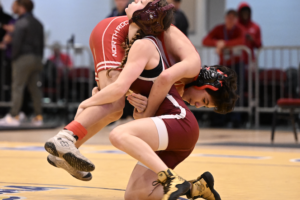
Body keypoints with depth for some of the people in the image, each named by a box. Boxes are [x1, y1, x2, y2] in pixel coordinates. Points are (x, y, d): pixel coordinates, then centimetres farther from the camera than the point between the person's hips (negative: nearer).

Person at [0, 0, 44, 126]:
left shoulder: (21, 23, -10)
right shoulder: (38, 23, 16)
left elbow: (17, 42, -16)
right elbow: (41, 44, 17)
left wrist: (13, 58, -8)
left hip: (23, 58, -8)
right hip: (36, 59, 8)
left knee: (17, 87, -8)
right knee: (34, 88, 8)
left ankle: (13, 116, -12)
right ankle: (38, 117, 5)